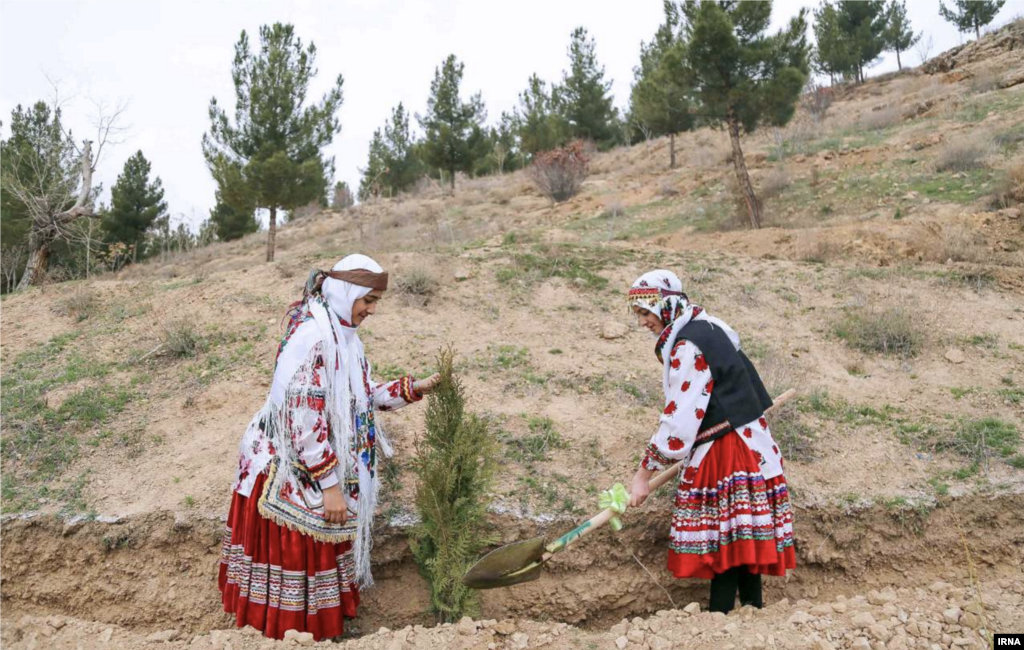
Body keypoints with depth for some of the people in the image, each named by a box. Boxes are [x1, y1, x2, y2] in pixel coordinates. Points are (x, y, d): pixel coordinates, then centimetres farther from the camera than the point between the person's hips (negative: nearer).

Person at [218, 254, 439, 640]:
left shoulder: (339, 333, 6)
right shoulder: (311, 337, -24)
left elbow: (360, 397, 13)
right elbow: (303, 420, -26)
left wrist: (412, 389, 3)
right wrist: (330, 485, -22)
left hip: (321, 472, 9)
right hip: (295, 476, -9)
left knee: (317, 551, 20)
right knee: (296, 556, 6)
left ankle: (314, 625, 36)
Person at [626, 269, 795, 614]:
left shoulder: (687, 346, -19)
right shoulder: (706, 328, 12)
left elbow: (679, 420, -21)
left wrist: (645, 473, -15)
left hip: (727, 452, -10)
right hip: (745, 441, 10)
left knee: (726, 539, -4)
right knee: (743, 537, 15)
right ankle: (752, 609, 25)